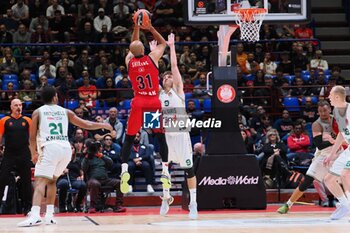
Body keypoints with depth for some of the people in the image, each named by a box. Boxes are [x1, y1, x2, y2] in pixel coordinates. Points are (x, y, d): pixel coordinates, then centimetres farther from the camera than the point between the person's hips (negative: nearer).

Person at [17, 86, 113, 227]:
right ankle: (49, 215, 15)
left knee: (40, 181, -10)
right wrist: (103, 125, 41)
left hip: (50, 147, -4)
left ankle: (35, 215, -31)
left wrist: (33, 154, 24)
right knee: (52, 180, 21)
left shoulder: (38, 112, 11)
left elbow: (32, 137, 10)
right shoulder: (65, 112, 19)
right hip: (66, 148, 4)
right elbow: (87, 125, 24)